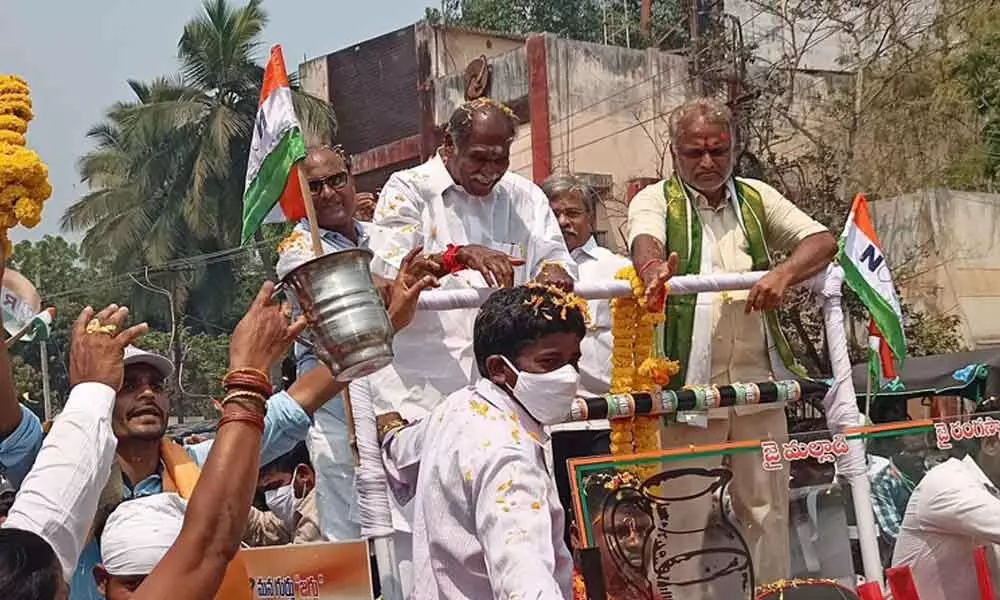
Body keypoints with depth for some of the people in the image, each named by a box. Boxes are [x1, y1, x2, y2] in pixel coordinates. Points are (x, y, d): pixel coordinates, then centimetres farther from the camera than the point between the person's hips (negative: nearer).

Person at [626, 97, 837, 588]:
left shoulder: (757, 198, 12)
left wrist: (783, 274, -19)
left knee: (767, 506, 10)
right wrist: (654, 267, -46)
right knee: (683, 511, 0)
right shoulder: (655, 201, 1)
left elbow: (822, 242, 2)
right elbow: (644, 240, -22)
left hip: (756, 380, 4)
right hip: (687, 382, -3)